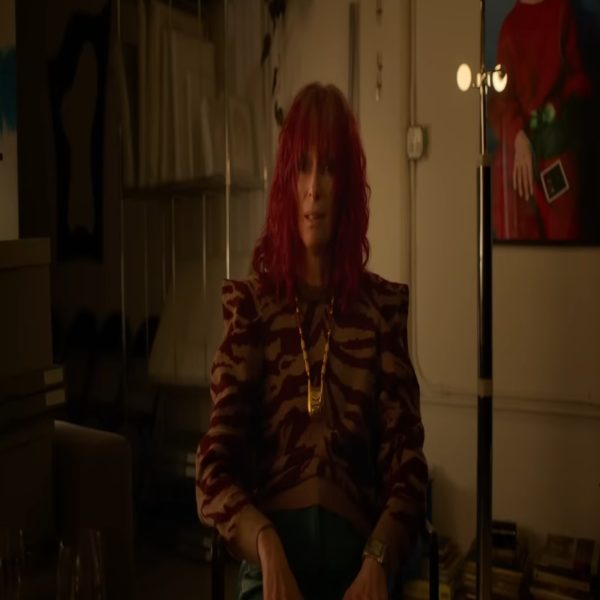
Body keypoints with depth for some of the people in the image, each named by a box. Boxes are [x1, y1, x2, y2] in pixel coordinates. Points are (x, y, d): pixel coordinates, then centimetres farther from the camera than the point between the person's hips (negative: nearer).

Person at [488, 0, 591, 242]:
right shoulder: (510, 24, 11)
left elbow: (578, 79, 8)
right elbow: (501, 95, 3)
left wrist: (557, 109, -12)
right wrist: (518, 138, -15)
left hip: (558, 155, -1)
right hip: (516, 152, 1)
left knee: (561, 233, -4)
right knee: (518, 235, -4)